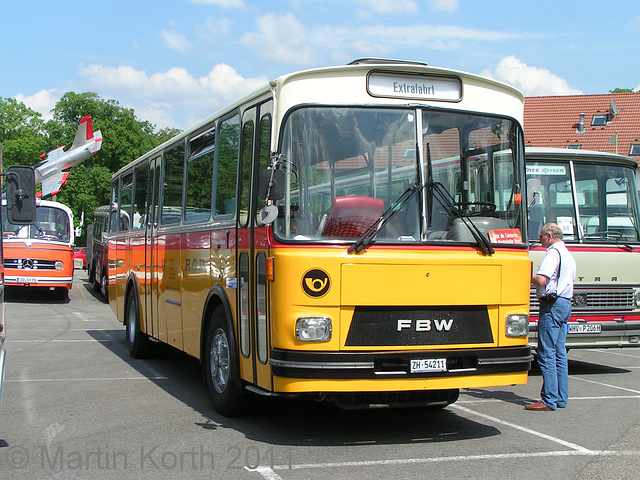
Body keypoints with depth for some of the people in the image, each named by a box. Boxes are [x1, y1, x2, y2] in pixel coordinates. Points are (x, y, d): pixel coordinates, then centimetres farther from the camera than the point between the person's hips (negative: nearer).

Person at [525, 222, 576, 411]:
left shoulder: (553, 252, -11)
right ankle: (561, 398, 15)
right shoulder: (568, 254, 20)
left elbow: (541, 280, -22)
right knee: (559, 353, 12)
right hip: (565, 304, 10)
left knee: (546, 353, -8)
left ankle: (549, 401, -8)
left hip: (552, 304, -10)